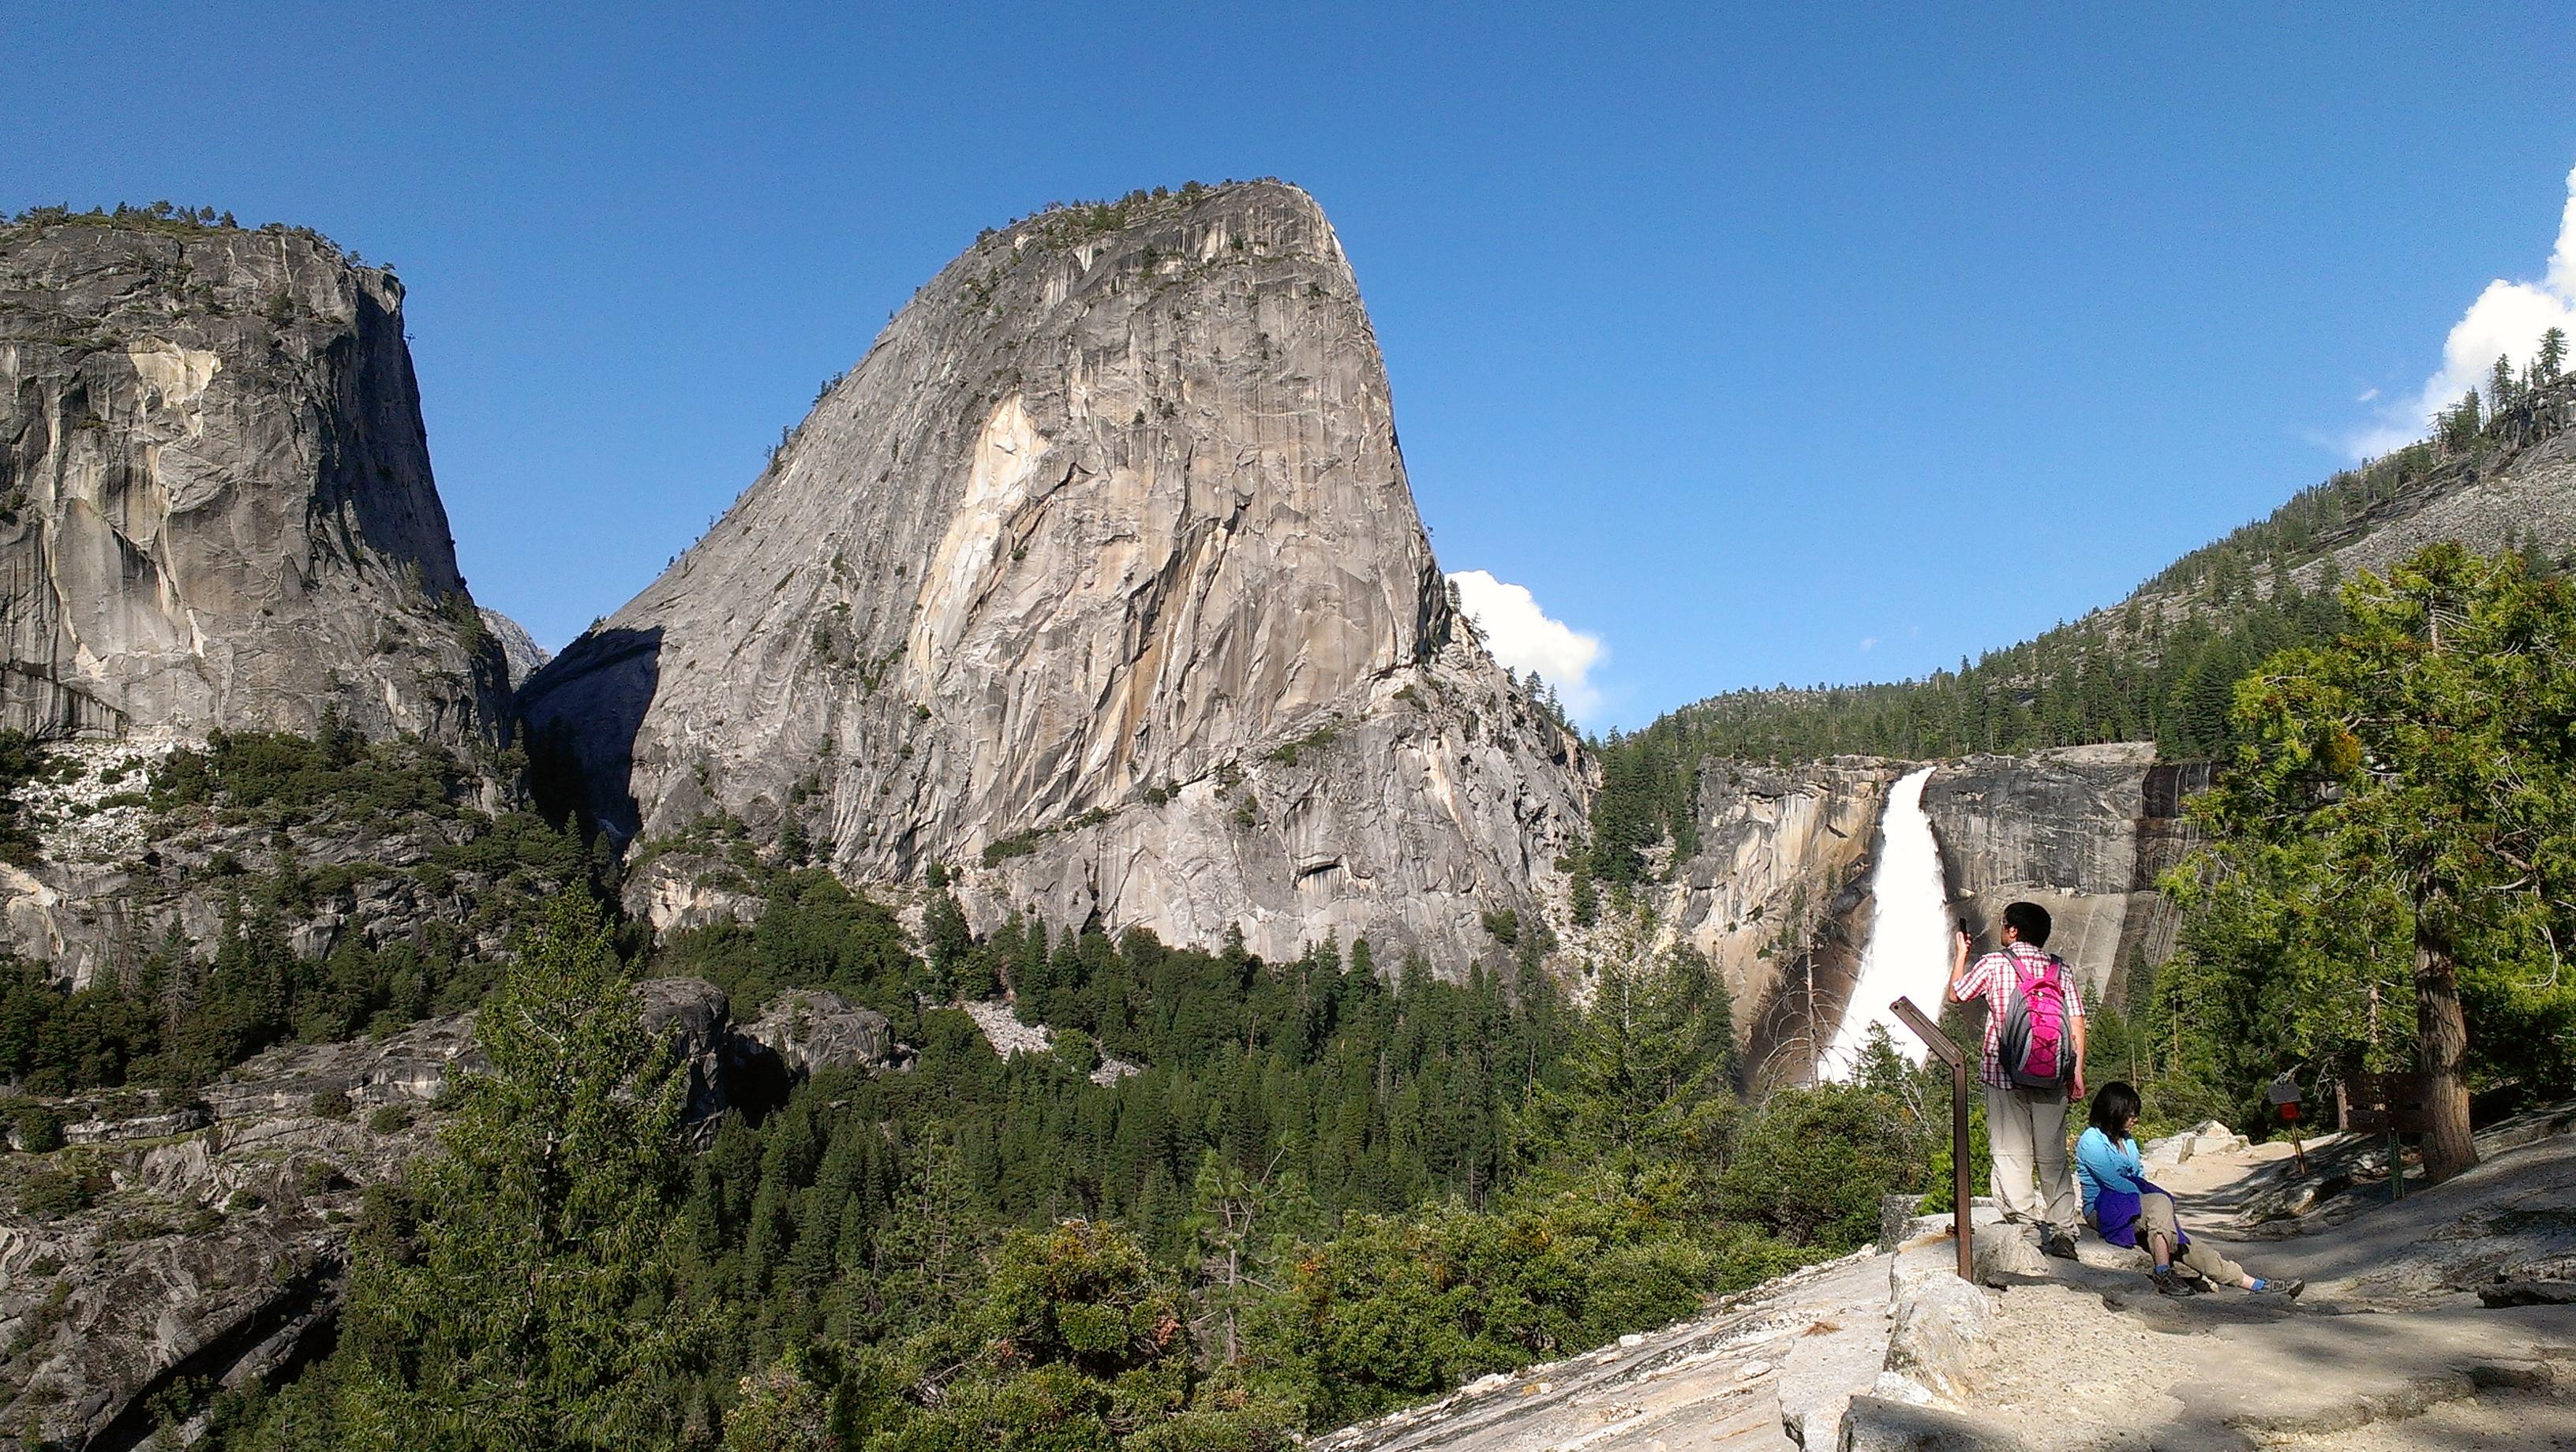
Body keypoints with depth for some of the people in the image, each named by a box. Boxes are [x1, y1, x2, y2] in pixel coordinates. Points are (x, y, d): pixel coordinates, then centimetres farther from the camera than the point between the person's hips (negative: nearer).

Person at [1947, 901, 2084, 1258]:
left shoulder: (1994, 963, -2)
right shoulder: (2059, 969, 6)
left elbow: (1956, 995, 11)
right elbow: (2077, 1025, 2)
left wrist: (1961, 954, 24)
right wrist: (2077, 1071, 7)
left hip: (2005, 1073, -3)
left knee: (2011, 1152, 0)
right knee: (2053, 1156, 8)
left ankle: (2023, 1215, -10)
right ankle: (2063, 1232, 9)